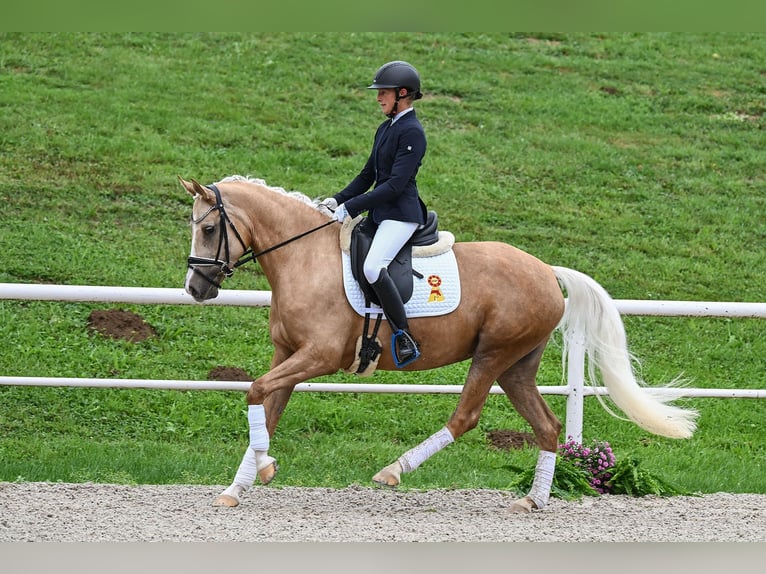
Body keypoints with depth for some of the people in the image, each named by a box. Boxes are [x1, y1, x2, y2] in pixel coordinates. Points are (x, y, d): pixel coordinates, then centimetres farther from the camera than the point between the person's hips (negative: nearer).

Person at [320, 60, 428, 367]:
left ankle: (405, 339, -26)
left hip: (401, 214, -11)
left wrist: (350, 207, -19)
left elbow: (396, 184, -19)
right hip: (379, 213, 11)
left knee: (373, 267, -30)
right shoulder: (385, 129, 16)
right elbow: (368, 176, 21)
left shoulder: (412, 132, -13)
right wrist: (337, 200, 7)